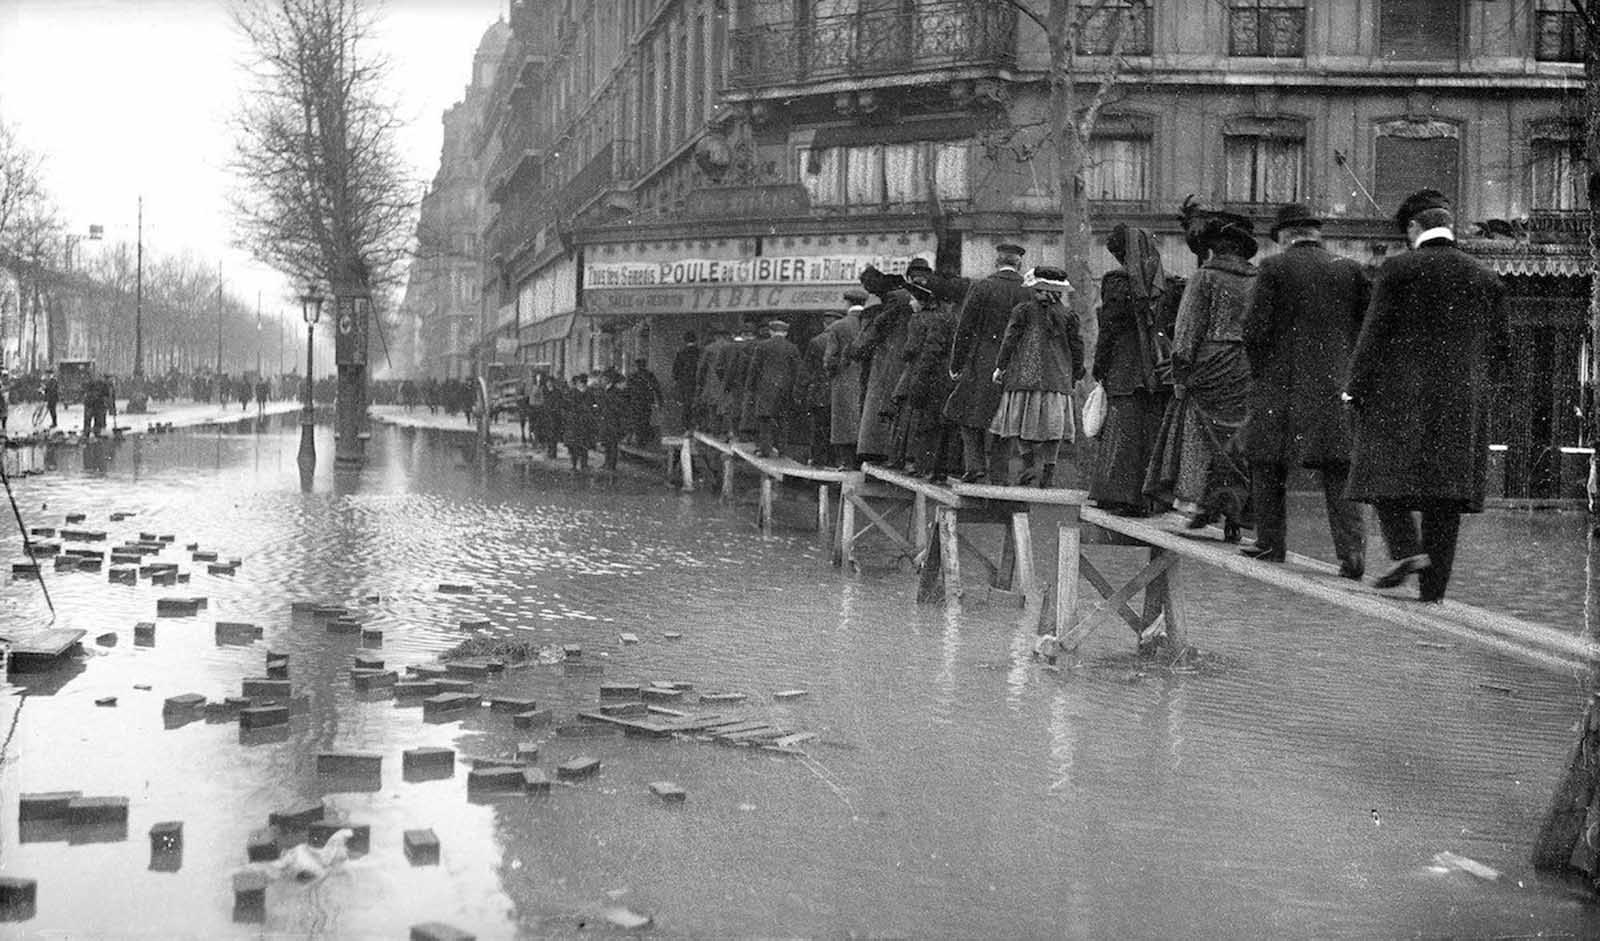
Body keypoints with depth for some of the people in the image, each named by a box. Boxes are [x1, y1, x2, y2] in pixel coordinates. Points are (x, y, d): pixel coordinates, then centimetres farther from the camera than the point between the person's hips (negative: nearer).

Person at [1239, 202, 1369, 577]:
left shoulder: (1275, 268, -3)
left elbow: (1256, 327, -8)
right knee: (1339, 470, 2)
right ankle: (1352, 551, -6)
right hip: (1338, 386, 3)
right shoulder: (1350, 270, 6)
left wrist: (1259, 370, 7)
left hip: (1282, 382, -3)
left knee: (1268, 463, 11)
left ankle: (1271, 542, 15)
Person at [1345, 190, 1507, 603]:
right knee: (1446, 487, 5)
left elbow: (1375, 333, -8)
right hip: (1464, 398, 4)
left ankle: (1406, 549, -16)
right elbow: (1495, 339, 11)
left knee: (1389, 473, 6)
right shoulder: (1485, 278, 6)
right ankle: (1433, 586, 5)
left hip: (1400, 390, -3)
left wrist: (1354, 389, -3)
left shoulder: (1398, 270, -5)